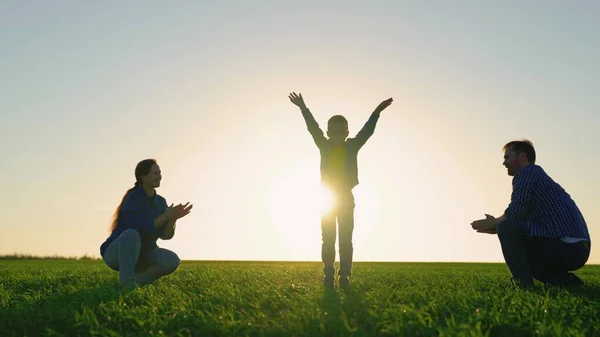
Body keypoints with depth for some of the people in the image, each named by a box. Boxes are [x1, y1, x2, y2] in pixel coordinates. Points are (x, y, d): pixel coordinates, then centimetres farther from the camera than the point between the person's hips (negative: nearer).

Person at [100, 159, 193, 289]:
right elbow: (140, 230, -28)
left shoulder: (160, 202, 2)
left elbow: (165, 235, -4)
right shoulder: (132, 198, -20)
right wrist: (166, 216, -28)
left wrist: (173, 218, -22)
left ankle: (136, 279, -3)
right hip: (116, 253, -6)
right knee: (131, 235, -38)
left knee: (173, 260, -19)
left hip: (141, 255, 6)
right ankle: (127, 281, -26)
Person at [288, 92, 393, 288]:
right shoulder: (324, 146, 3)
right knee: (328, 240, 1)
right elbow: (313, 128, -3)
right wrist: (303, 108, -10)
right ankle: (329, 277, 3)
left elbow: (367, 130, -4)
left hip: (347, 199, 0)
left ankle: (344, 276, 3)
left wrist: (377, 112, -13)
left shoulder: (352, 146, 3)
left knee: (346, 240, 1)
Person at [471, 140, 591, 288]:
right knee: (523, 253, 29)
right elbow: (521, 218, 27)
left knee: (506, 228, -12)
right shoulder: (539, 175, 25)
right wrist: (495, 226, 20)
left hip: (562, 246, -10)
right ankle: (565, 280, 12)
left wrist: (492, 223, 4)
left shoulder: (525, 174, -5)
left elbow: (514, 214, -14)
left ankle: (525, 285, -13)